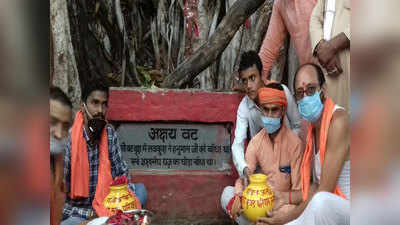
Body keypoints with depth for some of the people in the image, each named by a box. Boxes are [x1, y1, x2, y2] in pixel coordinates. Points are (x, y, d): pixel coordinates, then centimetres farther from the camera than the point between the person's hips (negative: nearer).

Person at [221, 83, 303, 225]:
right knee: (228, 193, -16)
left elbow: (299, 192, -12)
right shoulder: (256, 142, -1)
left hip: (284, 202, -4)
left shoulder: (294, 143, -14)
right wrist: (238, 196, -24)